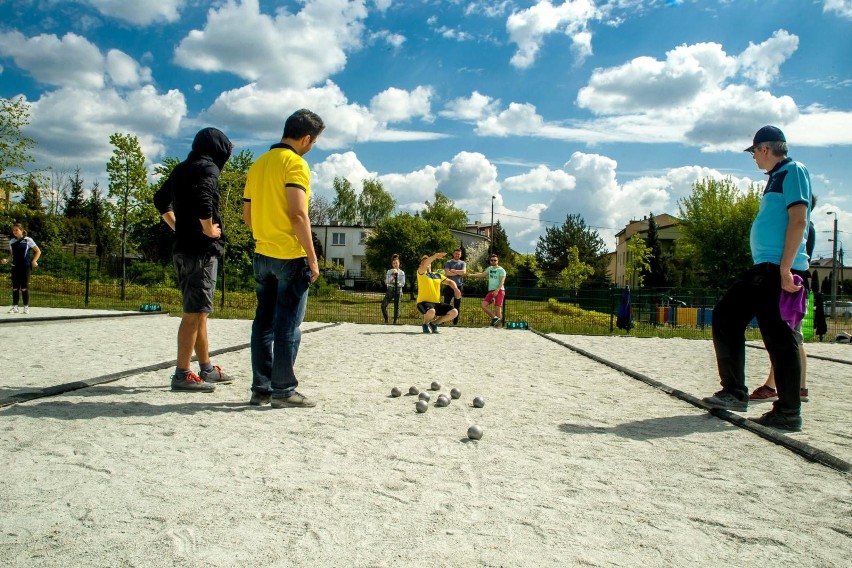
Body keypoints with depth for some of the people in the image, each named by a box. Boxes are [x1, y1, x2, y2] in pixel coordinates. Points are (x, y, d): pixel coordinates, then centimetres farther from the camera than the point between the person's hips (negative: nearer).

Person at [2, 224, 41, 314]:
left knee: (24, 287, -3)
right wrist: (7, 260, -2)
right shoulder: (12, 242, 10)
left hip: (26, 266, -4)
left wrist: (34, 261, -7)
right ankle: (14, 306, 10)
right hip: (15, 267, 4)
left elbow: (38, 251, 3)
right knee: (15, 287, 3)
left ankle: (26, 307, 5)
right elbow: (11, 255, 17)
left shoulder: (28, 240, -1)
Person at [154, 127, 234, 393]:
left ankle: (206, 368, 23)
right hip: (201, 250, -10)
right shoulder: (208, 168, -9)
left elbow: (160, 200, 28)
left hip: (183, 247, 10)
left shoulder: (181, 169, 19)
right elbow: (202, 198, -29)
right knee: (194, 312, -7)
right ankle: (182, 374, -5)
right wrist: (209, 228, -17)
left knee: (198, 311, 14)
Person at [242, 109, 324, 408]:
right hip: (290, 256, -7)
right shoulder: (295, 163, -9)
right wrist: (312, 257, -15)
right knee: (288, 324, -2)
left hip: (262, 254, 8)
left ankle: (260, 388, 15)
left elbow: (247, 215, 16)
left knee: (264, 321, 10)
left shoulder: (258, 164, 15)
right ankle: (283, 390, 2)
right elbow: (298, 214, -18)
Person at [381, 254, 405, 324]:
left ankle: (395, 321, 12)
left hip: (398, 290, -1)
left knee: (396, 306, 1)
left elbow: (403, 283, 1)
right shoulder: (389, 272, 7)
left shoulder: (402, 273, 5)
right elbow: (386, 282, 0)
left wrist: (397, 283, -16)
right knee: (383, 305, -12)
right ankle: (386, 320, 5)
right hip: (390, 289, 1)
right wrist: (392, 276, -13)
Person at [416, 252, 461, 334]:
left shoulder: (438, 276, 18)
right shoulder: (421, 273, 1)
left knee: (454, 312, -11)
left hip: (437, 303, 6)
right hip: (424, 302, -6)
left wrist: (456, 289, 3)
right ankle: (425, 324, -2)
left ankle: (434, 323, 10)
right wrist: (436, 255, -21)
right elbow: (424, 265, -19)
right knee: (431, 312, -39)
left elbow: (450, 282, 23)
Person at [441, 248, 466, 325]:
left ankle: (455, 323, 7)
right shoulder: (448, 263, 7)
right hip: (449, 286, -1)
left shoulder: (463, 263, 11)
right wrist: (458, 273, -6)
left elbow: (464, 272, -8)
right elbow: (447, 273, -10)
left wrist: (453, 271, -7)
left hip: (459, 286, 1)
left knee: (457, 306, 3)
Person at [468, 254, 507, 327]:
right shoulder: (490, 268, 17)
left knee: (498, 308, -9)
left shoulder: (501, 270, -4)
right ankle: (495, 318, -5)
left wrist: (497, 290, -26)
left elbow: (502, 282, -13)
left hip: (499, 291, -7)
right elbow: (482, 274, 25)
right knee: (484, 305, -7)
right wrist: (472, 275, 13)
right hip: (491, 291, 7)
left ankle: (497, 325, -3)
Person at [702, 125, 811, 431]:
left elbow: (798, 220, -17)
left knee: (779, 336, -8)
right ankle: (734, 392, 15)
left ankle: (789, 413, 0)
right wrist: (775, 268, 20)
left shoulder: (793, 171, -7)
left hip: (779, 269, -10)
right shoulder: (776, 177, 22)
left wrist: (785, 268, -23)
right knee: (725, 315, 10)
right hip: (763, 268, 10)